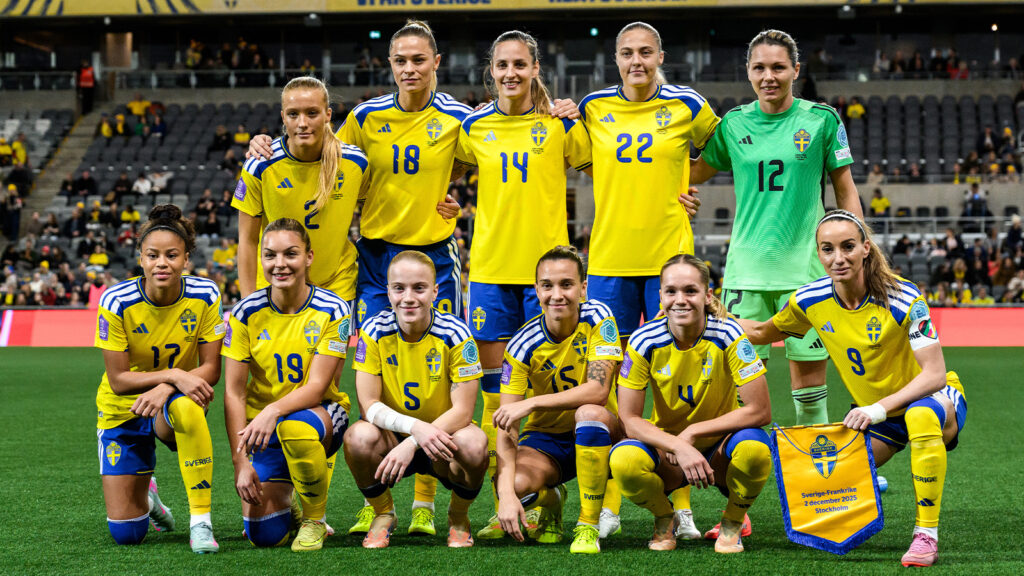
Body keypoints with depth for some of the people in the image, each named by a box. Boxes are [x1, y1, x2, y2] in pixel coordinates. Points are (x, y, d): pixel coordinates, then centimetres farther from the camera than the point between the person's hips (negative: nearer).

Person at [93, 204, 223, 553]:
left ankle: (201, 520, -29)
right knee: (126, 534, -4)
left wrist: (165, 388, -30)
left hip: (178, 401, 0)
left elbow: (211, 369, -12)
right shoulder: (116, 302, -19)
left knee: (186, 406, -41)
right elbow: (118, 379, -16)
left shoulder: (205, 296, -15)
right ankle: (145, 495, 35)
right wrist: (173, 374, -30)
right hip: (122, 411, 0)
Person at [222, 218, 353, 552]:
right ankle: (286, 500, 25)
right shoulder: (247, 312, -7)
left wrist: (274, 411, -37)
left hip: (320, 414, -2)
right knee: (263, 536, -14)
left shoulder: (332, 311, -12)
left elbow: (317, 387, -17)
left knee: (295, 427, -40)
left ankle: (314, 519, -13)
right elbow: (234, 391, -6)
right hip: (263, 428, 2)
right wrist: (240, 461, -15)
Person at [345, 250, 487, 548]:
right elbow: (369, 406, -14)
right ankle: (383, 513, 0)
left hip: (443, 437, -1)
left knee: (473, 443, -35)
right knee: (359, 436, -32)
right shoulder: (374, 331, -11)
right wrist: (415, 426, -33)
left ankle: (459, 518, 0)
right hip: (394, 435, 1)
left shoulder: (455, 333, -16)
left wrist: (411, 444, -31)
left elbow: (462, 411, -17)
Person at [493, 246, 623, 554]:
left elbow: (598, 389, -27)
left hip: (595, 435, -1)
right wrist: (506, 493, -33)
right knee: (515, 483, -31)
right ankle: (548, 501, 9)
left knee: (590, 412, -36)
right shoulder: (523, 345, -14)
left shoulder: (598, 318, -14)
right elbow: (506, 427, -19)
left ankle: (589, 526, -23)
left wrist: (531, 404, -35)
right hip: (544, 439, 1)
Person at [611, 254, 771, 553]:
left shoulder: (728, 335, -17)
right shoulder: (645, 341, -13)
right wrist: (678, 446, -29)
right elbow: (629, 419, -13)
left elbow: (760, 411, -19)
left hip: (719, 445, -1)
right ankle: (664, 520, 2)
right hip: (665, 443, 1)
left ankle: (733, 521, -2)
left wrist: (692, 432, -20)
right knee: (623, 459, -32)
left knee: (754, 447, -35)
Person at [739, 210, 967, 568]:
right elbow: (765, 332, 10)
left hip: (933, 399, -5)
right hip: (871, 412, 5)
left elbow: (935, 374, -26)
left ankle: (926, 534, -30)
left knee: (921, 415, -41)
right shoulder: (810, 300, -10)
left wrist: (881, 408, -37)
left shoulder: (902, 299, -24)